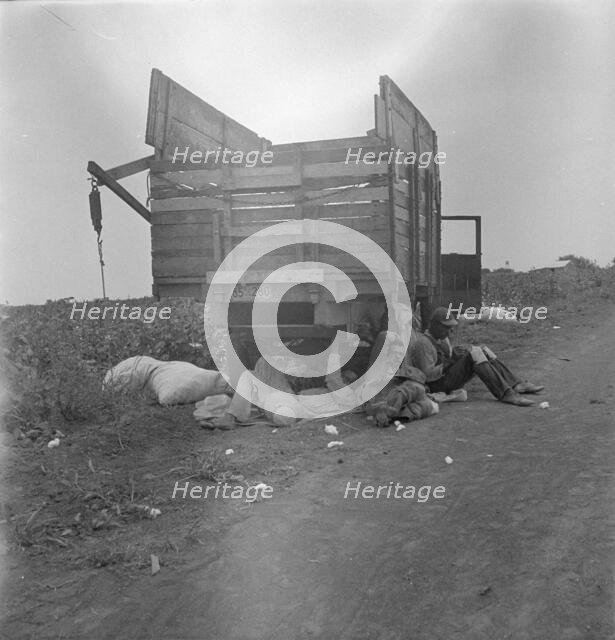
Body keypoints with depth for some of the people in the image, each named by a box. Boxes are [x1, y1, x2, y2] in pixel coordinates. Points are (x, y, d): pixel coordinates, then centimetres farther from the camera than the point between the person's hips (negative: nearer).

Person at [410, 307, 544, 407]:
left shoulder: (443, 338, 14)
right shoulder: (423, 343, -17)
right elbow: (428, 375, -21)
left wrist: (457, 354, -1)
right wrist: (447, 365, -23)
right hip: (438, 386, -10)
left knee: (483, 351, 2)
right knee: (474, 353, -23)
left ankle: (516, 385, -6)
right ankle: (505, 393, -30)